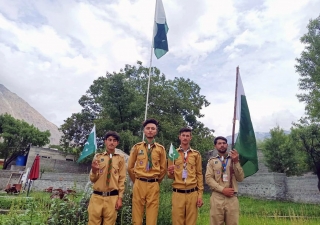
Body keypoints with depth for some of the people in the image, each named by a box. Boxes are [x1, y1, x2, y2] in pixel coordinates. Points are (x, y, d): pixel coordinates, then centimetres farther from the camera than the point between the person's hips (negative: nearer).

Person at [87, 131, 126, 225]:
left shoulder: (120, 159, 2)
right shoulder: (97, 156, 5)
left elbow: (122, 180, 4)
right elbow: (92, 179, 7)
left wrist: (120, 198, -1)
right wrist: (94, 171, -14)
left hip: (113, 197, 0)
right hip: (97, 196, 1)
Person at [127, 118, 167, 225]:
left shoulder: (160, 149, 4)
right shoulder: (137, 147, 4)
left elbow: (163, 169, 10)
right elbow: (130, 167, 9)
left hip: (153, 185, 0)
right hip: (139, 184, 0)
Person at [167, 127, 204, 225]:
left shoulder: (196, 154, 5)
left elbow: (199, 175, 6)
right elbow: (170, 176, 9)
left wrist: (200, 194, 2)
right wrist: (170, 172, -14)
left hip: (192, 193, 0)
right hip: (178, 193, 0)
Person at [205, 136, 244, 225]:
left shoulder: (234, 159, 11)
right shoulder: (212, 161, 7)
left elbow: (240, 178, 1)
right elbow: (208, 179, -3)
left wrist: (236, 162, -11)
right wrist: (223, 189, -13)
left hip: (232, 198, 1)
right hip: (217, 198, -1)